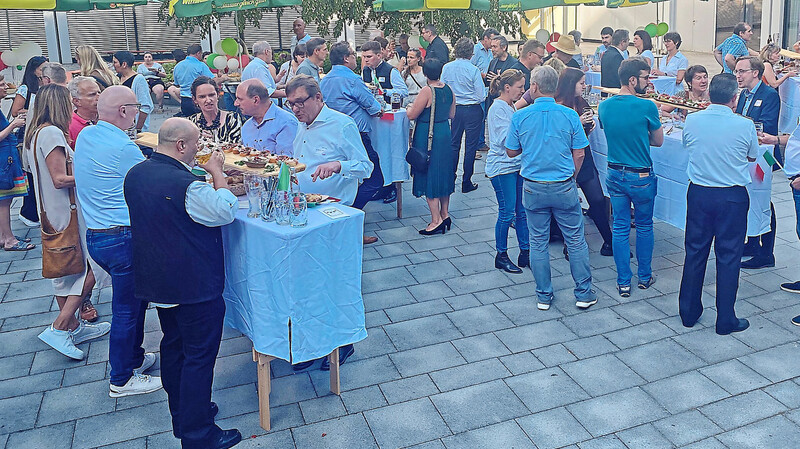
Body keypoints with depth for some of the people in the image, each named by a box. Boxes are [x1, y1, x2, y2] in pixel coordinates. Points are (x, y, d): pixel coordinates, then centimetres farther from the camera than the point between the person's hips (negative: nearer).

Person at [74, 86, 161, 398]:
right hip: (122, 238, -9)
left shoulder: (85, 136, 6)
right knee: (126, 308, 4)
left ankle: (134, 357, 37)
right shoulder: (124, 148, -21)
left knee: (136, 295, 23)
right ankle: (121, 380, 17)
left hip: (94, 235, 9)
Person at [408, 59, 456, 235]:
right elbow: (452, 115, 11)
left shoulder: (427, 91, -18)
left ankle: (436, 220, 0)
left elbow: (412, 115, -15)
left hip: (428, 137, -7)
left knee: (429, 175, -1)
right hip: (445, 134, 7)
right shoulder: (449, 89, 2)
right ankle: (445, 213, 25)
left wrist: (410, 107, 6)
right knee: (443, 173, 17)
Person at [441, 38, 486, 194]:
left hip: (454, 109, 4)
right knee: (470, 146, 5)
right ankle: (466, 182, 9)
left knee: (454, 144, 15)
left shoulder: (447, 68, -4)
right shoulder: (474, 70, -14)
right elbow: (481, 96, -12)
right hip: (472, 110, -4)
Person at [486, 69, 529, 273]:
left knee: (523, 211, 10)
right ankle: (501, 256, 13)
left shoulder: (511, 106, 13)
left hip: (517, 165, 9)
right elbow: (506, 139, -21)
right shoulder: (497, 108, -14)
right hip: (502, 167, -9)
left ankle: (525, 253, 20)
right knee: (507, 213, -1)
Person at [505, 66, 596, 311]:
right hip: (564, 187, 0)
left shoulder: (520, 117, -7)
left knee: (538, 243, 12)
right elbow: (579, 154, -2)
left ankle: (543, 296, 20)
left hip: (533, 188, 1)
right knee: (576, 240, 11)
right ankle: (584, 294, 20)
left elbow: (511, 151, 3)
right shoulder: (570, 115, -7)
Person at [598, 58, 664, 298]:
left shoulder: (604, 106, -4)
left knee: (620, 228, 10)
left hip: (615, 175, 4)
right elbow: (658, 141, -3)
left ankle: (623, 282, 14)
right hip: (641, 177, -3)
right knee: (644, 226, 15)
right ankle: (645, 277, 28)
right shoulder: (647, 107, -16)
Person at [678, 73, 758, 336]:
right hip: (733, 196, -2)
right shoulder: (744, 126, -13)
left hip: (698, 193, 3)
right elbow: (752, 157, 5)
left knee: (695, 252, 14)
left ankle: (689, 312, 24)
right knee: (728, 256, 7)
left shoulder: (692, 121, -7)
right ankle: (726, 319, 15)